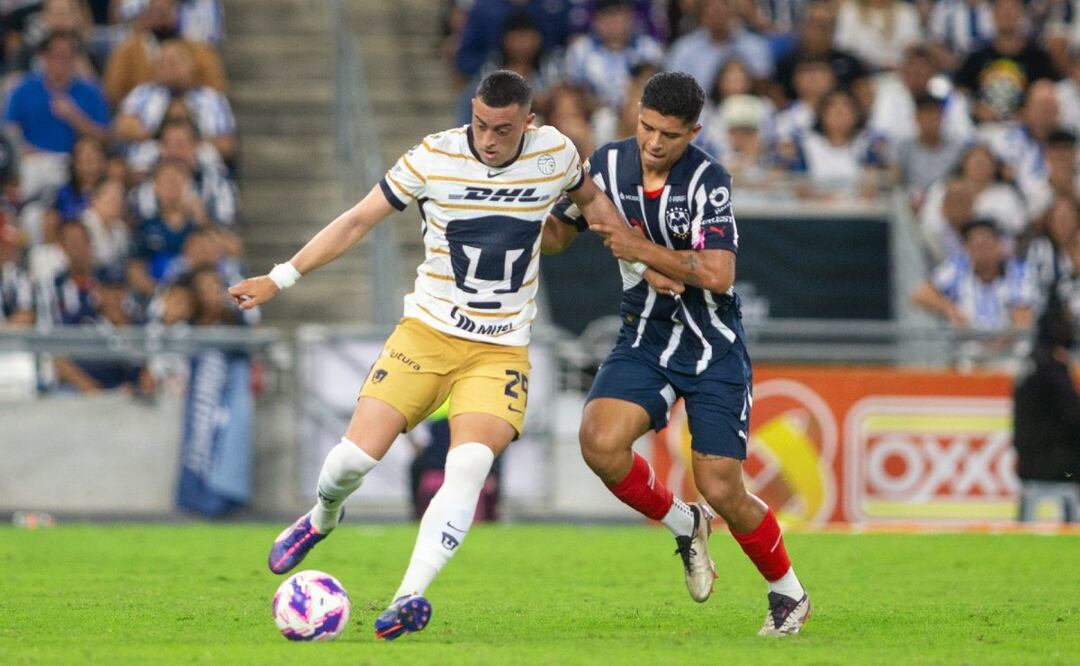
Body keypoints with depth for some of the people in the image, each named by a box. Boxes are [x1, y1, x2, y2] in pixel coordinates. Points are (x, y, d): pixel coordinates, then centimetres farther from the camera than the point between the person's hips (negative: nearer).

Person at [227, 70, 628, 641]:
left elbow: (590, 199, 21)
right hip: (428, 332, 0)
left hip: (501, 351, 0)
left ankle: (409, 599, -27)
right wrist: (280, 278, -5)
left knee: (469, 466, -24)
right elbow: (358, 220, -2)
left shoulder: (554, 155, -3)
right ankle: (321, 519, 27)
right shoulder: (434, 158, -9)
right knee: (356, 455, -10)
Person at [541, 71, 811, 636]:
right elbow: (557, 233, 12)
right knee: (600, 441, -23)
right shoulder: (608, 164, -2)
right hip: (644, 338, 4)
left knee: (721, 489, -7)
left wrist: (640, 249, -24)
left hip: (713, 347, -4)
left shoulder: (708, 180, -18)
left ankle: (788, 591, 20)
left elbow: (717, 274, -27)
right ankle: (683, 525, 6)